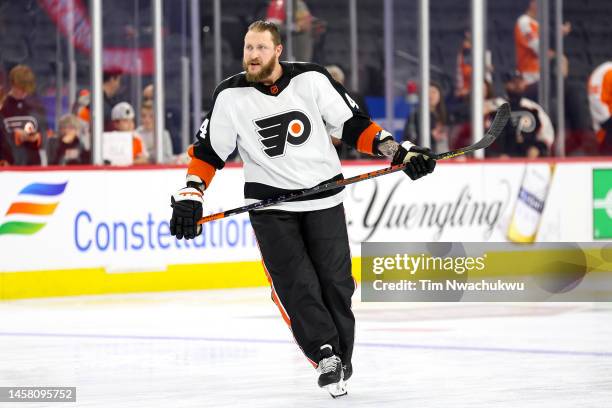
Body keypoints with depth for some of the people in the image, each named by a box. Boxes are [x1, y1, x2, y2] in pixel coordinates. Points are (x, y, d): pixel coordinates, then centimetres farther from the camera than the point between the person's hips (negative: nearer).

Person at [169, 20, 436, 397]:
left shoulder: (311, 80, -7)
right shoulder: (231, 95, -4)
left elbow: (354, 125, 0)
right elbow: (208, 151, 2)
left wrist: (399, 151, -8)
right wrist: (190, 196, -9)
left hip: (324, 198, 0)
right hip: (270, 204, 0)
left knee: (335, 283, 1)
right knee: (294, 285, -14)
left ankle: (340, 362, 12)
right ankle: (325, 355, -15)